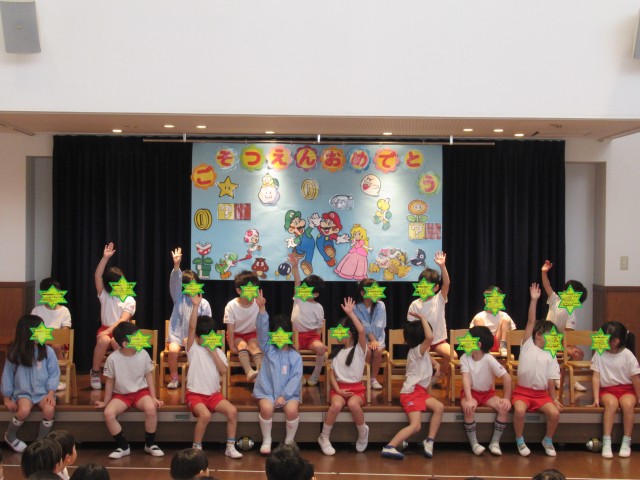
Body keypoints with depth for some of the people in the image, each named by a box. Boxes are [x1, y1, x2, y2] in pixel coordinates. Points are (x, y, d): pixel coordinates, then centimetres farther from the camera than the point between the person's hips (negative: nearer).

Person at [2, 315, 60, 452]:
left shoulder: (48, 351, -4)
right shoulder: (14, 353, -5)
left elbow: (54, 373, -1)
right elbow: (7, 375, 3)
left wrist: (51, 392, -13)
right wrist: (7, 398, 1)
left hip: (43, 391, 1)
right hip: (23, 392, -1)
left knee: (49, 410, -30)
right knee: (24, 410, -32)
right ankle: (10, 436, -1)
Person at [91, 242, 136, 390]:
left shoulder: (129, 300, 1)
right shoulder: (104, 295, 6)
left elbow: (123, 320, -11)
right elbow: (97, 276, -7)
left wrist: (109, 331, -24)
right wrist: (105, 258, -15)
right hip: (105, 329, 1)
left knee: (116, 341, -36)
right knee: (103, 341, -34)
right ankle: (95, 372, -16)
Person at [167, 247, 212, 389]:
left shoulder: (203, 303, 3)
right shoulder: (179, 299, 2)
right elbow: (174, 283, -14)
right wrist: (176, 266, -30)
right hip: (178, 335, 0)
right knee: (173, 350, -29)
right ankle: (174, 378, -6)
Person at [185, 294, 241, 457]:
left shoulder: (218, 352, 10)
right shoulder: (193, 349, 0)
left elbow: (223, 370, -5)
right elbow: (191, 327, -14)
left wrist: (214, 352, -10)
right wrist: (196, 306, -22)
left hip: (214, 394, 4)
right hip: (195, 394, -4)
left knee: (232, 411, -20)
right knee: (205, 415, -31)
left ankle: (230, 447, -7)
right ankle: (196, 448, -11)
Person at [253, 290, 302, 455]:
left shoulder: (295, 356, 4)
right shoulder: (268, 349, 5)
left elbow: (296, 377, -3)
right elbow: (262, 330, -10)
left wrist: (284, 395, -15)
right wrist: (262, 309, -24)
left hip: (288, 392, 0)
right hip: (267, 390, 0)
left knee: (292, 410, -28)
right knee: (266, 408, -30)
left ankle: (289, 441, -3)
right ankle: (266, 440, -6)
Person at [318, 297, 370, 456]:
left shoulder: (360, 349, 0)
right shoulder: (337, 352, 15)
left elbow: (362, 331, -21)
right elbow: (332, 373, 11)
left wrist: (350, 313, -19)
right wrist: (338, 390, -7)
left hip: (356, 388, -3)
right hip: (339, 388, 3)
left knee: (353, 404, -37)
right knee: (337, 404, -33)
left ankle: (363, 431, -7)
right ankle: (324, 438, -16)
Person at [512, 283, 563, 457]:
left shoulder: (550, 356, 9)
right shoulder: (527, 346, 2)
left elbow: (551, 380, 8)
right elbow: (531, 322, -6)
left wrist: (554, 398, -1)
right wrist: (533, 300, -12)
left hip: (542, 393, 3)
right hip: (522, 391, -3)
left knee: (555, 413, -22)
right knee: (519, 411, -32)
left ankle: (548, 440, 7)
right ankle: (520, 441, -5)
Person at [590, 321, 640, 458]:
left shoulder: (627, 355, -6)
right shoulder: (599, 354, -2)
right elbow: (596, 377, -3)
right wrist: (596, 398, -9)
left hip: (626, 389, 0)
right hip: (606, 390, 0)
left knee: (628, 404, -33)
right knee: (611, 403, -34)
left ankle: (626, 442, -22)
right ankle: (606, 443, -34)